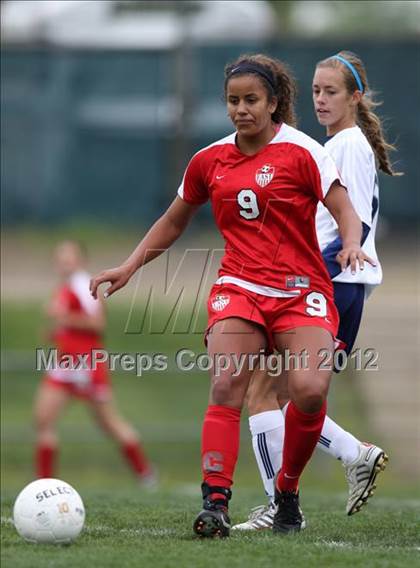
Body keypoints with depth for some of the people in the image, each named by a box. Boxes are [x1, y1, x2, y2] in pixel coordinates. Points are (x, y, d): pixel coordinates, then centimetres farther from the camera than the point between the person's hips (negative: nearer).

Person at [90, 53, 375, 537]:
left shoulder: (302, 152, -2)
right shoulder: (209, 160, 10)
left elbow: (344, 211, -5)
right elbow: (172, 223, 24)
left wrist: (352, 244, -26)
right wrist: (128, 267, 18)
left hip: (302, 291, -2)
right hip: (238, 288, 3)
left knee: (310, 391, -22)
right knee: (226, 386, -21)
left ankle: (287, 492, 1)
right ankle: (215, 503, -28)